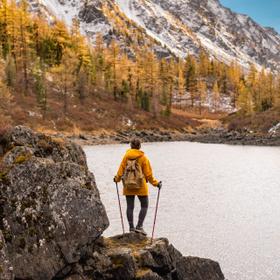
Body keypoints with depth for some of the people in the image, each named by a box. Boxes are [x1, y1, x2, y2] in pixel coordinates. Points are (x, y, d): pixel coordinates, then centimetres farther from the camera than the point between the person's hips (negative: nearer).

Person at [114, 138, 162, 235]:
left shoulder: (126, 156, -2)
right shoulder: (143, 158, -7)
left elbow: (121, 170, 1)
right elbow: (148, 174, -6)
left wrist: (117, 179, 19)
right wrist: (156, 183, 4)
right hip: (141, 186, -2)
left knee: (130, 207, 10)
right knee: (144, 206, 10)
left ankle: (131, 227, 13)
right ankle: (139, 226, 0)